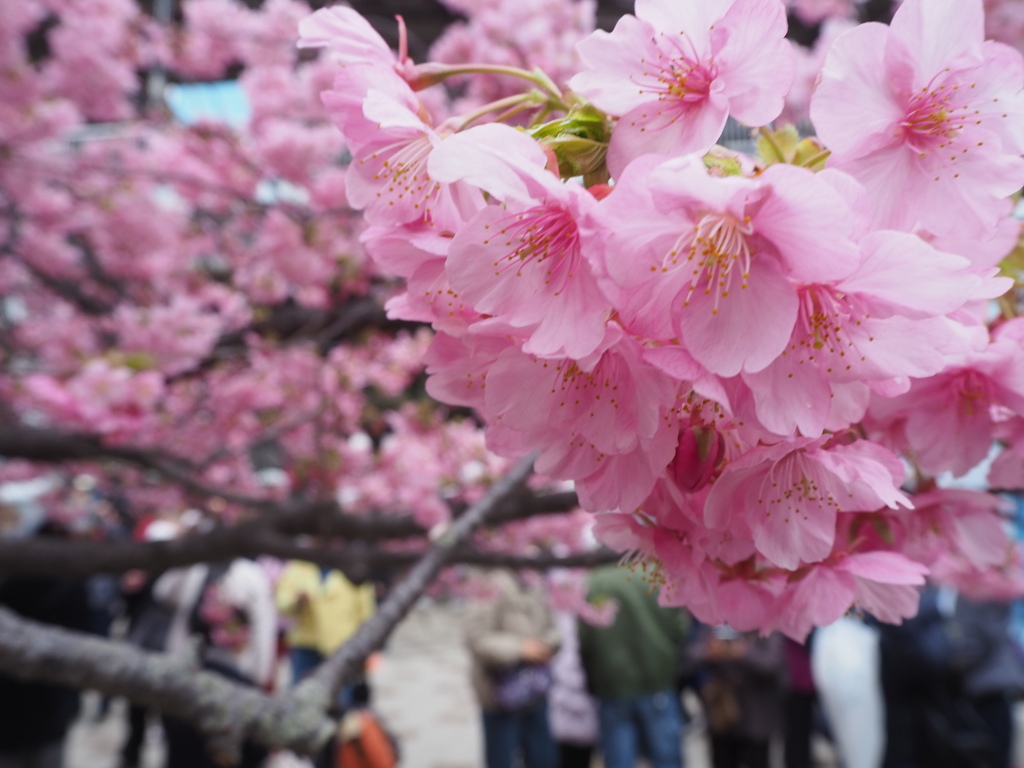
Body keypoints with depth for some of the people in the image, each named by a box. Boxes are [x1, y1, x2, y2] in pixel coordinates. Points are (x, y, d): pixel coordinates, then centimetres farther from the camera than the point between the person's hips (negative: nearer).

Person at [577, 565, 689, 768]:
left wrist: (593, 684, 10)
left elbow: (586, 644, -5)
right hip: (658, 685, 0)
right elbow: (678, 632, -4)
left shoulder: (593, 585, -5)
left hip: (612, 690, 0)